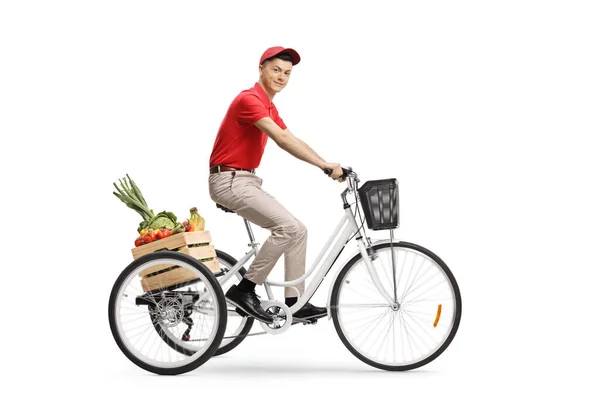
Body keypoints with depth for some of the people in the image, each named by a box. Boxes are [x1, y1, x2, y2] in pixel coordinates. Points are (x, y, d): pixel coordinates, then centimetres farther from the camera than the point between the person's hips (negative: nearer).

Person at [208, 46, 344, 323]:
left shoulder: (270, 108, 16)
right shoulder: (249, 99, -16)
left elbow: (292, 142, 11)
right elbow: (283, 140, -27)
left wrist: (327, 166, -2)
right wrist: (324, 165, -30)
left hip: (247, 180, 10)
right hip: (229, 180, -10)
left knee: (297, 231, 6)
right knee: (287, 226, -22)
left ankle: (295, 302, 9)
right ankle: (244, 290, -13)